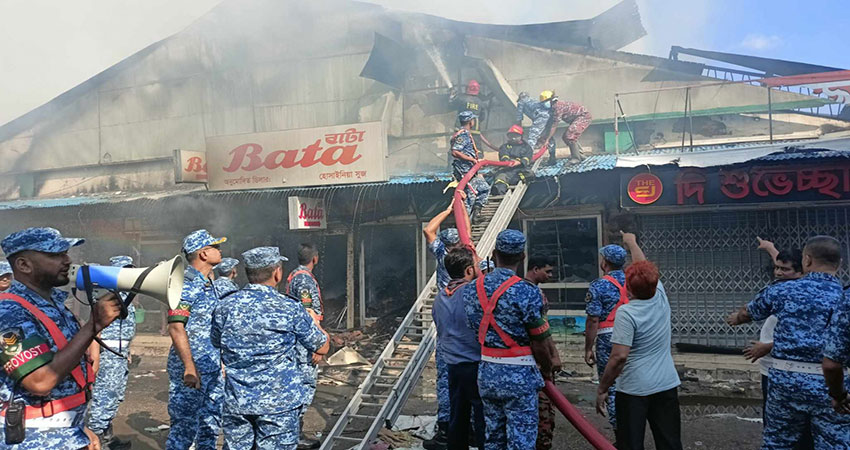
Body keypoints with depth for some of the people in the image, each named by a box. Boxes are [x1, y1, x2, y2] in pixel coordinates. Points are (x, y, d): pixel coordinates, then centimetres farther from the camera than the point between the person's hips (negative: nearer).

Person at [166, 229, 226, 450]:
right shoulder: (185, 284, -16)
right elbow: (176, 327, -22)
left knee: (211, 423, 15)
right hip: (191, 369, -9)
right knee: (185, 426, 0)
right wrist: (189, 367, -25)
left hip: (212, 367, 9)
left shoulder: (209, 284, 13)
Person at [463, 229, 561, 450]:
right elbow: (540, 343, -10)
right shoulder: (527, 292, -16)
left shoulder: (472, 289, 0)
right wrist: (547, 369, 10)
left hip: (486, 372, 6)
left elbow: (476, 329, 5)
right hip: (518, 375, -5)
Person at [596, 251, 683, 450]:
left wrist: (602, 390, -12)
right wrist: (632, 243, 33)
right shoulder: (661, 299, 0)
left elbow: (619, 357, -22)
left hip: (634, 389, -6)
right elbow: (645, 267, 18)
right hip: (667, 384, 6)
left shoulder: (626, 313, -17)